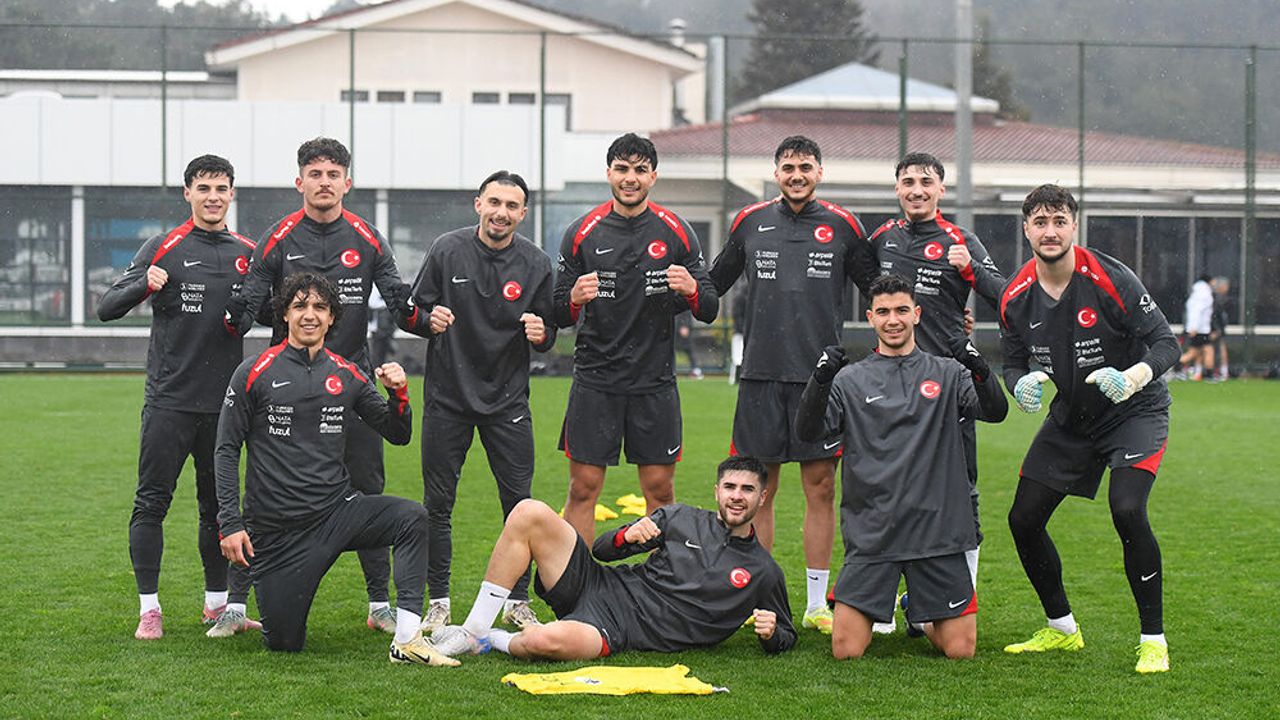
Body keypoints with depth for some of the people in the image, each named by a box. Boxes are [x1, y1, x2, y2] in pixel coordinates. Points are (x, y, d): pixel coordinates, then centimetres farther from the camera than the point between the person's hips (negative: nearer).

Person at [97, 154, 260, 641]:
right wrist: (144, 284, -23)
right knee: (152, 503, -4)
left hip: (223, 400, 3)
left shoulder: (248, 253, 10)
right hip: (169, 400, -3)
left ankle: (218, 603, 21)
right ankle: (149, 609, 3)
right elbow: (106, 308, -5)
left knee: (218, 506, 10)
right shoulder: (164, 248, -1)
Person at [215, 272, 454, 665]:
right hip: (276, 527, -3)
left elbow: (398, 435, 13)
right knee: (284, 644, -3)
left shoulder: (347, 375, 7)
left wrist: (398, 394, -9)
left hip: (337, 510, 3)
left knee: (412, 517, -25)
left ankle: (407, 639, -26)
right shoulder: (255, 373, -3)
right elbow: (226, 450, -1)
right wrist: (231, 525, -9)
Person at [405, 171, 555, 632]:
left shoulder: (536, 264, 0)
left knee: (519, 504, -1)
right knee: (437, 504, 2)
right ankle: (438, 603, 13)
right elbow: (414, 309, 5)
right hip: (448, 397, 0)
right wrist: (430, 319, -16)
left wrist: (541, 333, -16)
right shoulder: (447, 251, -3)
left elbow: (549, 333, 7)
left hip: (507, 399, 1)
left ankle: (518, 602, 12)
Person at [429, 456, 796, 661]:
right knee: (529, 513, -18)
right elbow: (601, 549, 15)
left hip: (616, 630, -4)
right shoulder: (679, 518, 12)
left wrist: (770, 632, -11)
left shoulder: (764, 574, 5)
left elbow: (786, 638, 14)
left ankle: (495, 642, -3)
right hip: (601, 585, 5)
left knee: (547, 641, -40)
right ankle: (473, 631, -13)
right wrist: (627, 537, -9)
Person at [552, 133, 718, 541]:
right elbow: (559, 316, 4)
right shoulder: (582, 233, 1)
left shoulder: (676, 233, 2)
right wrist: (574, 299, -20)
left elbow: (710, 309, 3)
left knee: (660, 489, 5)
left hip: (655, 382, 1)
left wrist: (692, 290, -20)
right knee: (583, 489, -2)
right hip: (595, 381, -1)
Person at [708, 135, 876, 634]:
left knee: (820, 488, 1)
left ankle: (816, 603, 8)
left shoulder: (842, 226, 5)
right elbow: (714, 284, 19)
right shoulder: (750, 222, 8)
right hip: (761, 374, 1)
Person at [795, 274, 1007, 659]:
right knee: (846, 650, -8)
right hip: (870, 536, -1)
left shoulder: (947, 374, 8)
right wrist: (820, 380, -23)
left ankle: (921, 617, 31)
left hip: (938, 530, 1)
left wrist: (978, 368, -24)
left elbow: (996, 412, -6)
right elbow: (808, 431, -6)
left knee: (960, 649, -2)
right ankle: (873, 614, 26)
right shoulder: (850, 380, 6)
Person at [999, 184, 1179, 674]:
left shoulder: (1109, 279, -21)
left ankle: (1153, 640, -12)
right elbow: (1013, 362, 5)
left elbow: (1165, 342, -18)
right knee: (1023, 519, 1)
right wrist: (1020, 384, -19)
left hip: (1135, 412, -5)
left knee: (1127, 509, -26)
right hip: (1069, 420, 5)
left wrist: (1133, 376, -38)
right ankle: (1062, 629, 23)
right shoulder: (1016, 298, -7)